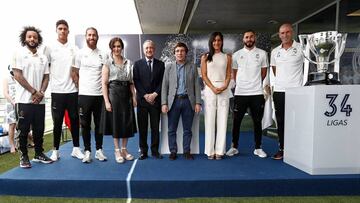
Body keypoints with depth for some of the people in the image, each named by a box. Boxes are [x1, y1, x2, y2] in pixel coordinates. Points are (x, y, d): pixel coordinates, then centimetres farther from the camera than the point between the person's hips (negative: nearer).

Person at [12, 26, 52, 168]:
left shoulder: (43, 57, 12)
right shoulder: (19, 54, -1)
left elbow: (46, 77, 10)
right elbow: (17, 75, -8)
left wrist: (41, 93, -6)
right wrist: (34, 92, -12)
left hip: (40, 101, 4)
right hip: (24, 100, -4)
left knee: (39, 128, 9)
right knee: (24, 129, 3)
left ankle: (39, 154, 21)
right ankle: (23, 156, 15)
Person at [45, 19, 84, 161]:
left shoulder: (74, 49, 7)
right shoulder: (50, 48, 3)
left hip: (73, 90, 2)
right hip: (57, 91, -1)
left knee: (74, 119, 6)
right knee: (57, 121, 5)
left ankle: (76, 148, 17)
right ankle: (56, 150, 16)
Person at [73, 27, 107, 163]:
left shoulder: (103, 55, 8)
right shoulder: (80, 53, 4)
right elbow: (75, 73, 6)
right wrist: (79, 87, -2)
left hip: (100, 94, 1)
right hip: (84, 94, -1)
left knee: (99, 124, 7)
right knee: (85, 124, 5)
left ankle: (99, 150, 18)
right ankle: (87, 151, 15)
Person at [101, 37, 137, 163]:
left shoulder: (128, 63, 11)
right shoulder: (107, 63, 0)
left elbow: (131, 82, 12)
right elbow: (104, 83, -6)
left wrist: (134, 96, 3)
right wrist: (106, 101, -13)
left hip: (126, 94, 4)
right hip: (113, 93, -4)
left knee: (127, 121, 6)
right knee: (115, 121, 2)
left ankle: (124, 149, 20)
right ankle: (117, 151, 15)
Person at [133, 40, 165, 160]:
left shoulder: (160, 64, 9)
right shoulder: (138, 64, 8)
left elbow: (162, 82, 3)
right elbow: (136, 82, 0)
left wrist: (154, 94, -9)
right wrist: (145, 95, -9)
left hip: (156, 99, 1)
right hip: (142, 100, 0)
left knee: (155, 127, 4)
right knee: (142, 127, 3)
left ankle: (155, 150, 14)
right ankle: (143, 151, 12)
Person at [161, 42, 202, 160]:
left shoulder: (192, 67, 8)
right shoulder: (169, 67, 8)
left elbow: (196, 85, 5)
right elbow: (164, 86, 4)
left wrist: (198, 102, -3)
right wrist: (164, 103, -4)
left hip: (188, 101, 0)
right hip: (174, 101, 0)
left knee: (187, 129, 7)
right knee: (172, 129, 4)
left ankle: (187, 151, 19)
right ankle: (173, 151, 17)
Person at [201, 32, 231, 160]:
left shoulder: (227, 57, 12)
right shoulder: (205, 57, 9)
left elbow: (228, 75, 8)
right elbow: (204, 75, 2)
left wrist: (224, 87, -11)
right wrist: (213, 88, -10)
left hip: (224, 90, 1)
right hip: (209, 90, -1)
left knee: (222, 121, 0)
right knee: (210, 121, -1)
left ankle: (220, 150, 6)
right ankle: (210, 150, 5)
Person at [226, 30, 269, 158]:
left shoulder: (262, 54, 5)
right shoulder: (236, 55, 6)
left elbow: (264, 72, 12)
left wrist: (255, 84, 11)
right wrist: (241, 84, 9)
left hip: (257, 93, 0)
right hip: (240, 93, 0)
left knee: (257, 122, 7)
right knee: (236, 121, 5)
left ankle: (258, 148, 20)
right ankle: (234, 147, 18)